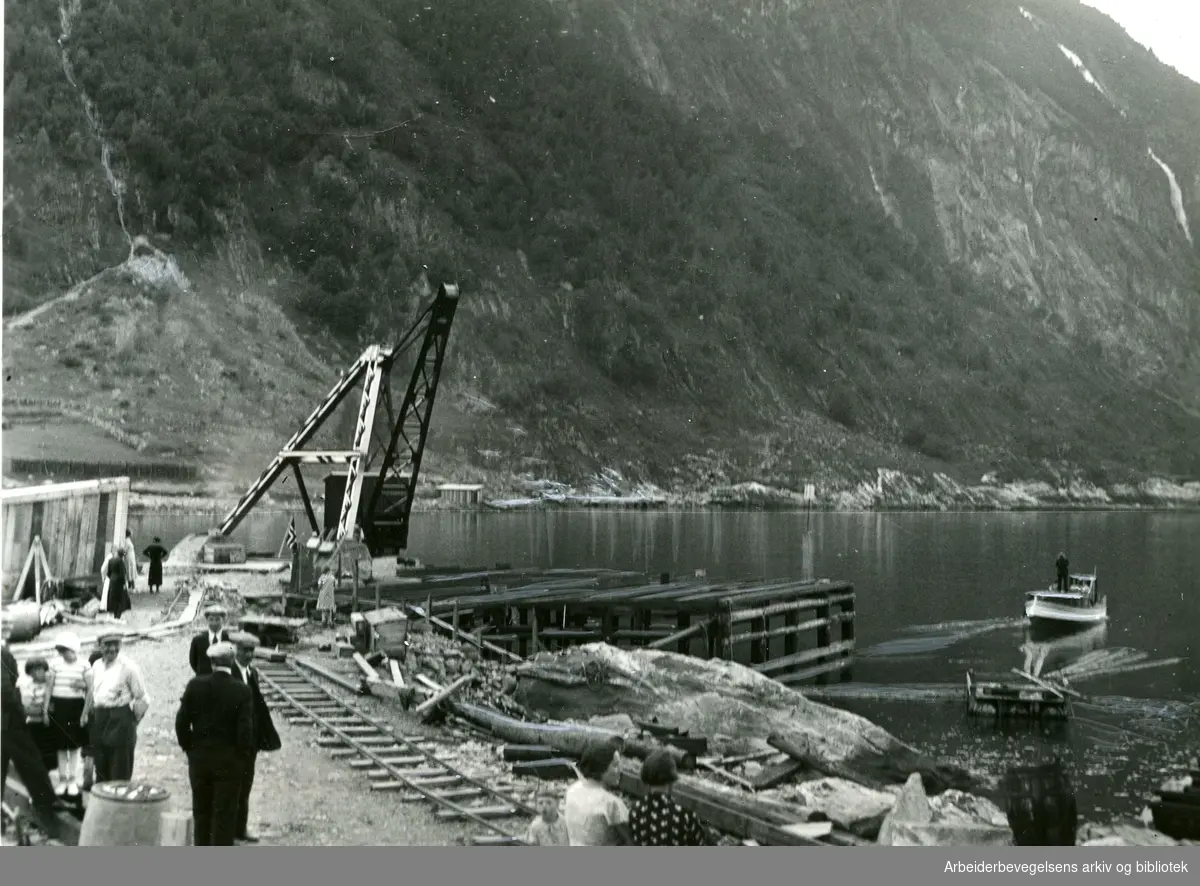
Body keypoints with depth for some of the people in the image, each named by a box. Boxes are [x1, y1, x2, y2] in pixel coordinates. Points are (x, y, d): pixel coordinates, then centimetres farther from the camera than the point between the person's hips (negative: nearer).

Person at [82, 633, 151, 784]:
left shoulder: (128, 666, -8)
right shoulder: (96, 666, 12)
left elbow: (142, 699, -7)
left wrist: (132, 719, -4)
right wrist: (86, 714, 15)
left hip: (120, 721, -6)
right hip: (99, 719, 7)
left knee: (120, 773, -4)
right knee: (101, 768, 13)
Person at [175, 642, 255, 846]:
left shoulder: (196, 685, -7)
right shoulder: (242, 690, -13)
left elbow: (181, 722, -5)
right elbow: (245, 729, -15)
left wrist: (189, 747, 8)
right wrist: (242, 757, -1)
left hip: (199, 757, 3)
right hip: (230, 761, -3)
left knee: (201, 812, 17)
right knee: (224, 814, 4)